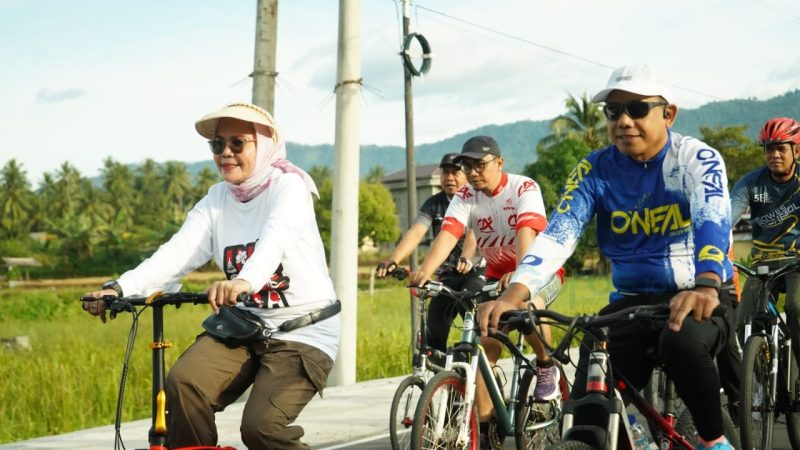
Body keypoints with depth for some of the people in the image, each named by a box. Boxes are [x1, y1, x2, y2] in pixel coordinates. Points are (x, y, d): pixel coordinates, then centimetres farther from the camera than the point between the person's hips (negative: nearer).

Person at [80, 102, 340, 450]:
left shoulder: (288, 186, -10)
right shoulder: (217, 199, 6)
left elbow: (275, 239, -32)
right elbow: (178, 251, -8)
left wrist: (245, 281, -53)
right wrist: (120, 287, -25)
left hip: (303, 331, -5)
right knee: (183, 383, -21)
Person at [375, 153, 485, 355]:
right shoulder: (434, 203, 3)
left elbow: (473, 233, -25)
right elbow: (415, 232, -11)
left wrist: (466, 259, -46)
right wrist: (393, 260, -28)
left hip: (475, 272, -4)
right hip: (446, 275, 4)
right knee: (434, 333, -6)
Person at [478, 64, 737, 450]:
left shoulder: (697, 159, -10)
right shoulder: (595, 170, -2)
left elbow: (712, 222, -29)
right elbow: (557, 234, -14)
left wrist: (705, 286, -50)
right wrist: (514, 294, -32)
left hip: (699, 298, -3)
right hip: (632, 302, 3)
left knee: (682, 342, -37)